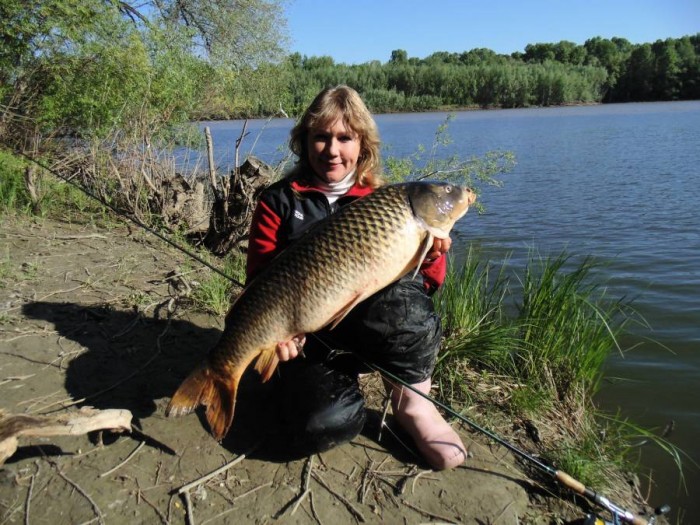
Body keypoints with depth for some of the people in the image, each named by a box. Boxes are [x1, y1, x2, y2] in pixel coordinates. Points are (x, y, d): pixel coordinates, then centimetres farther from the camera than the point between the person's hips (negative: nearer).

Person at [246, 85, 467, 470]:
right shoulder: (279, 202, 4)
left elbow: (426, 284, 7)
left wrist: (431, 256, -16)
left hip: (372, 324, 1)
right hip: (308, 334, -1)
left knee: (405, 300, -35)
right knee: (326, 425, -29)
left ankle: (413, 404, -8)